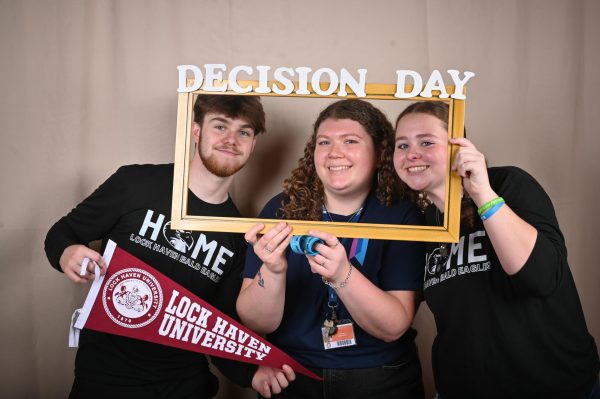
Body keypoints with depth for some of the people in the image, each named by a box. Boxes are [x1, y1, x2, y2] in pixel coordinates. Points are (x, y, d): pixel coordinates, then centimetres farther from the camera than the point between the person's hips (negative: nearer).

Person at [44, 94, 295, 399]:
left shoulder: (239, 233, -2)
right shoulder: (136, 183, -12)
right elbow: (63, 233, 0)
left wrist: (250, 372, -15)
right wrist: (66, 253, -22)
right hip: (105, 373, -2)